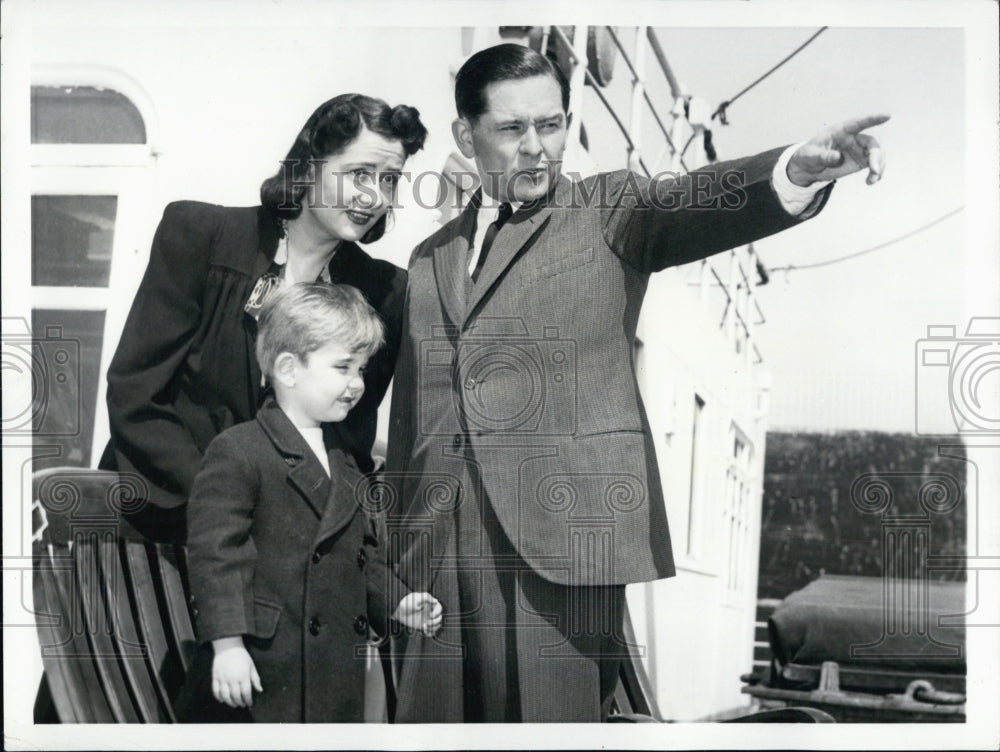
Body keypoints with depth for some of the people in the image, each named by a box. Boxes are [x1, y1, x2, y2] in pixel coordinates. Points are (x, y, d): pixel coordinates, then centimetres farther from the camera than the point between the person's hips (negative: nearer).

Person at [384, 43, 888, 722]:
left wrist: (799, 169, -36)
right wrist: (398, 559, 17)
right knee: (435, 716, 7)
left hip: (562, 532, -4)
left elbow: (692, 202, -15)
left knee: (552, 710, -4)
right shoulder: (431, 260, 17)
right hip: (440, 546, 4)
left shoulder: (609, 212, 6)